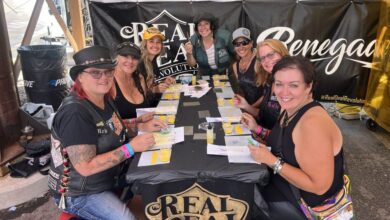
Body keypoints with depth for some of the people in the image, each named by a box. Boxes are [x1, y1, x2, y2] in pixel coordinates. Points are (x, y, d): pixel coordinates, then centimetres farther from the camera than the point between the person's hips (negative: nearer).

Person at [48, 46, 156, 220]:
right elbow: (86, 167, -30)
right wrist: (131, 147, -30)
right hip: (80, 193, -8)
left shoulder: (104, 98, -3)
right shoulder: (75, 113, -29)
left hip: (108, 178, 8)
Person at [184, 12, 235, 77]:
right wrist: (189, 54, -28)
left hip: (226, 72, -1)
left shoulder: (224, 36, -22)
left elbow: (236, 54, -7)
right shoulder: (194, 40, -16)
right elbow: (192, 64, -9)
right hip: (205, 74, 2)